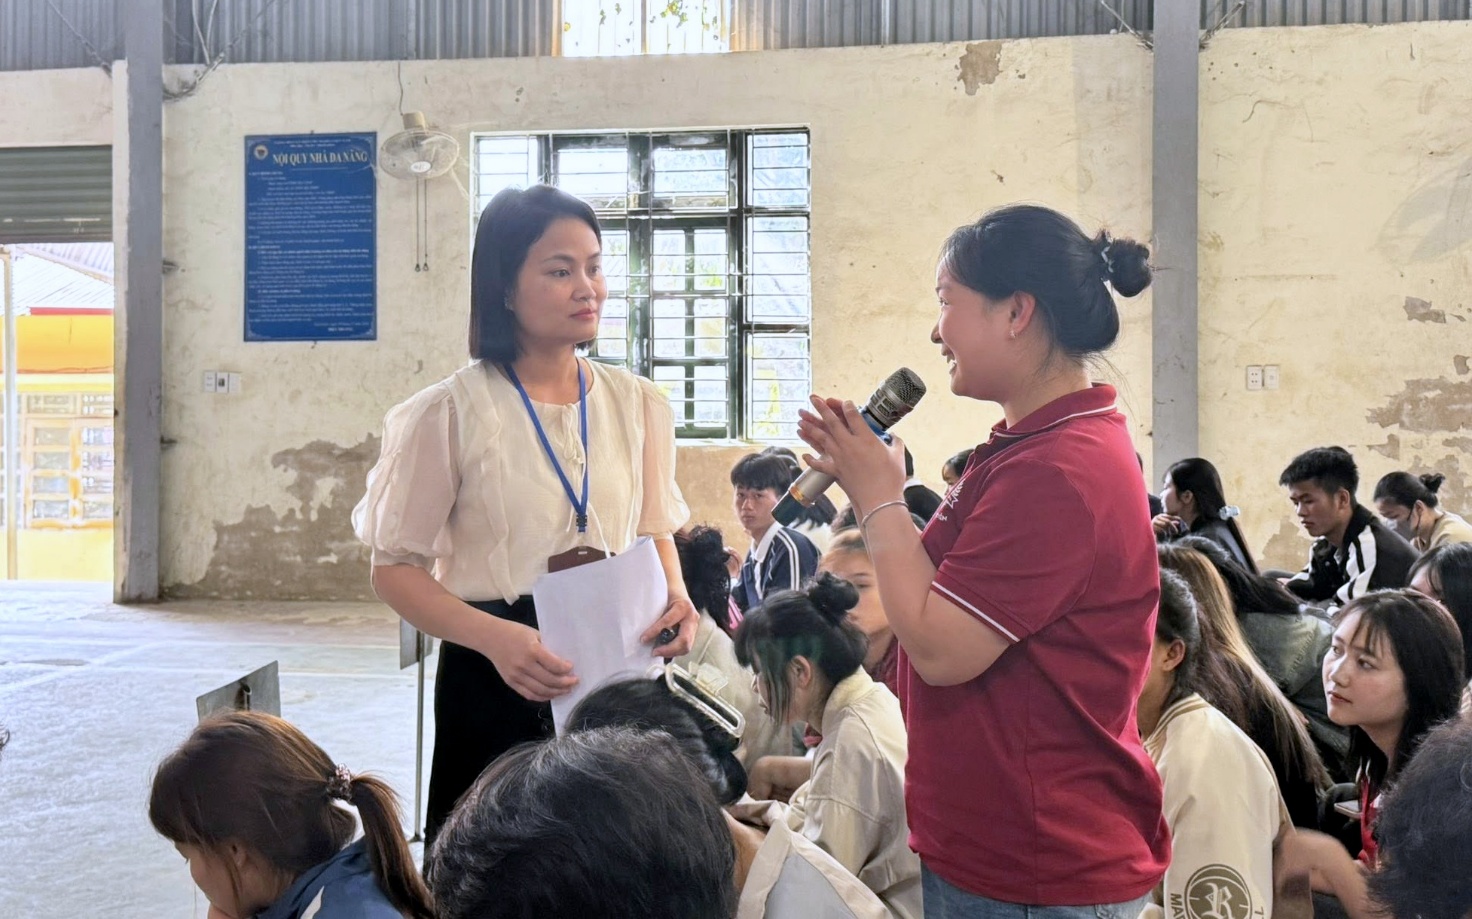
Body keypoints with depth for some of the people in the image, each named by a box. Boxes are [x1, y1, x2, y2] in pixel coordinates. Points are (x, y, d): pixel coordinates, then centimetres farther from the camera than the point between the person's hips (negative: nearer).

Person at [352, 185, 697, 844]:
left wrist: (675, 595, -8)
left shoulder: (638, 405, 4)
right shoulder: (451, 413, -7)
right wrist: (493, 637, -23)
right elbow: (394, 568, -6)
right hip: (496, 683, -3)